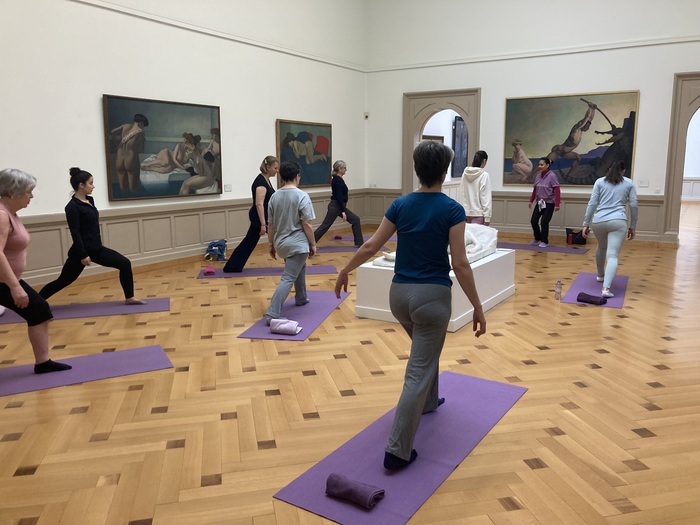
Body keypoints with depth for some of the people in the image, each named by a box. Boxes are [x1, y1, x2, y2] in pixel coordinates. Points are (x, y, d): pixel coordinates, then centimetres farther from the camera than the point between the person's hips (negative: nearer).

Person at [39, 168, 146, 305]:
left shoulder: (90, 200, 10)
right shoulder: (73, 206, -16)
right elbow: (75, 233, -19)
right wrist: (82, 255, -21)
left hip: (97, 248, 8)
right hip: (82, 250, -8)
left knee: (125, 264, -1)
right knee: (63, 280, 3)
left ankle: (129, 298, 7)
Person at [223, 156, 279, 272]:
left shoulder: (265, 180, 12)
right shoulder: (261, 182, -18)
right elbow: (259, 204, -24)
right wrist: (263, 224, -27)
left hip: (257, 217, 10)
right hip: (260, 217, -10)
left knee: (249, 242, 12)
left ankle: (232, 267, 16)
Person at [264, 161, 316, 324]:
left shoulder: (274, 196, 5)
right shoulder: (302, 196, -12)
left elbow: (271, 224, 9)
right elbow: (307, 224, -13)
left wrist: (272, 245, 17)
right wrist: (313, 244, -3)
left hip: (281, 243, 7)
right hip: (297, 244, -7)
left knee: (300, 268, 31)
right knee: (288, 278, -10)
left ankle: (301, 298, 43)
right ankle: (272, 314, -19)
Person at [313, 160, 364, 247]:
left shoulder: (339, 179, 12)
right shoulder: (337, 180, -18)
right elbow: (339, 197, -23)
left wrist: (344, 209, 26)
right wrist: (343, 211, -24)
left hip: (339, 205, 10)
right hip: (335, 206, -10)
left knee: (355, 220, 8)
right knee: (325, 225, -7)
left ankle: (359, 243, 11)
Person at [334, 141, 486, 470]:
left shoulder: (401, 204, 2)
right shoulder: (452, 209, -10)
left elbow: (370, 248, 2)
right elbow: (460, 264, -14)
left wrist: (344, 271, 17)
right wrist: (477, 307, -7)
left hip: (399, 293, 6)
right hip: (432, 296, -6)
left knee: (426, 348, 33)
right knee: (418, 373, -1)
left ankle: (428, 402, 51)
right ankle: (397, 450, -2)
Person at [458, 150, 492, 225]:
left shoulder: (465, 174, 3)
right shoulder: (484, 175, -12)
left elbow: (461, 193, 7)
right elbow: (485, 198, -12)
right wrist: (487, 217, -9)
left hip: (466, 212, 6)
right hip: (478, 214, -6)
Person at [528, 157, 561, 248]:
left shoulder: (552, 176, -15)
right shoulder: (538, 175, 2)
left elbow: (557, 191, -17)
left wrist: (557, 204, -21)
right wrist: (531, 201, 15)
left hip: (549, 203, -6)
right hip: (540, 202, 6)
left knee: (544, 222, -8)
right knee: (533, 221, 3)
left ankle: (544, 242, 11)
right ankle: (537, 238, 27)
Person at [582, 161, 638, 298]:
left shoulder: (600, 182, 12)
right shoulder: (629, 183, 12)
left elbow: (592, 204, 4)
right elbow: (634, 206, 8)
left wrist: (586, 224, 6)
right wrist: (632, 227, 15)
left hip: (598, 221, 3)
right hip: (618, 222, -2)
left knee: (601, 247, 30)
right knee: (613, 256, -9)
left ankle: (600, 275, 48)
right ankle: (606, 288, -27)